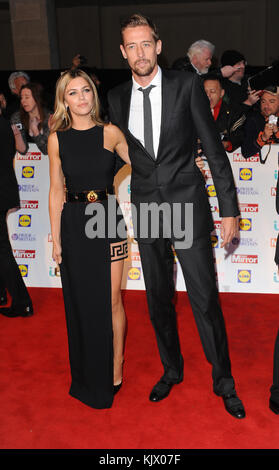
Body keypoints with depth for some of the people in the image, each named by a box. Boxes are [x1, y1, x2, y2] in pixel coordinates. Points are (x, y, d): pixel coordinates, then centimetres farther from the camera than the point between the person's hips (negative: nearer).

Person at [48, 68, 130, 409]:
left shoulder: (109, 133, 1)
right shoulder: (57, 138, 2)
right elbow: (56, 191, 3)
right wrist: (55, 239, 1)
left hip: (107, 219, -1)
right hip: (73, 224, 1)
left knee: (111, 300, 3)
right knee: (80, 301, 9)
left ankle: (115, 368, 23)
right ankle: (89, 376, 28)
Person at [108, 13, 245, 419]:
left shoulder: (187, 86, -4)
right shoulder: (117, 98, 5)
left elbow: (214, 149, -4)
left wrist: (229, 209, -7)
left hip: (188, 206, -3)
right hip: (145, 210, 3)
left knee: (205, 300, 1)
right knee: (158, 299, 14)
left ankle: (223, 381, 22)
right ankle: (172, 370, 36)